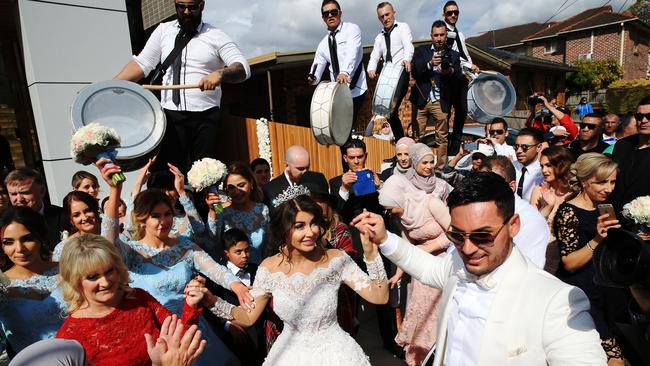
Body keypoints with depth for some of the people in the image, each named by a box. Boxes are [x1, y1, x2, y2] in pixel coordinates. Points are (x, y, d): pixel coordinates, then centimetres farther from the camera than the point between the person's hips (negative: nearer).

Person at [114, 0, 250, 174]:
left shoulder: (216, 36, 3)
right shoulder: (163, 30, 14)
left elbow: (243, 68, -7)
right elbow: (142, 63, 11)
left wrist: (219, 74, -27)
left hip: (206, 118, -2)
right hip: (171, 115, 3)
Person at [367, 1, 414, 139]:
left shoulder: (402, 27, 6)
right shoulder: (379, 38, 20)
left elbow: (408, 46, -13)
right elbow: (374, 57, 7)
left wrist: (407, 59, -35)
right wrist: (371, 69, -16)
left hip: (401, 72, -6)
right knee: (392, 112, 7)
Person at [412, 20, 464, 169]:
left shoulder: (453, 55, 11)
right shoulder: (421, 51, 11)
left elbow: (460, 80, 1)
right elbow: (415, 72, -2)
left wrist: (450, 71, -21)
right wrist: (430, 64, -20)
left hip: (441, 102, 0)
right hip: (422, 100, 0)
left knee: (442, 138, 0)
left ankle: (440, 169, 7)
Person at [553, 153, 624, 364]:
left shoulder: (601, 210, 11)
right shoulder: (569, 212, -14)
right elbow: (570, 264, -18)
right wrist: (597, 240, -28)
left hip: (600, 296, 8)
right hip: (578, 298, -8)